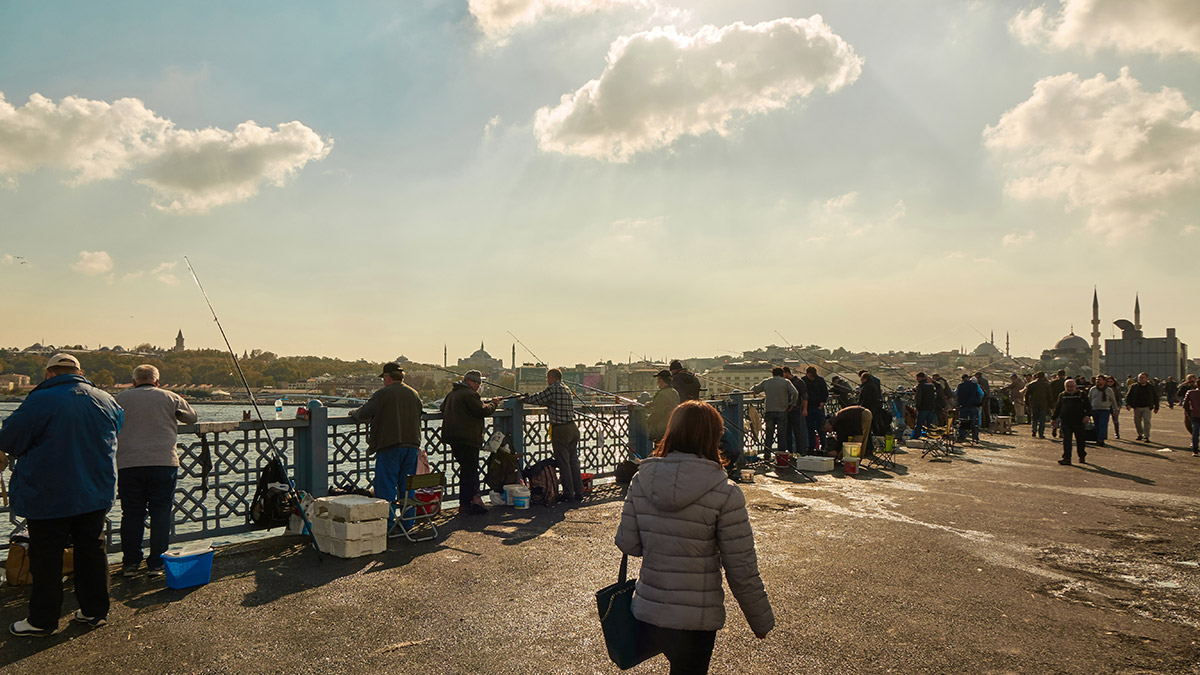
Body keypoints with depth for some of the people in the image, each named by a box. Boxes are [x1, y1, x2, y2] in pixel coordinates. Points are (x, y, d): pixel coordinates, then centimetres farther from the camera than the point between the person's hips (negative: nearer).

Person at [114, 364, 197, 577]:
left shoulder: (121, 398, 6)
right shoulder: (170, 398, 6)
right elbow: (192, 417, 18)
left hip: (128, 464, 1)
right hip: (164, 462, -1)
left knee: (131, 514, 10)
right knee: (161, 514, 5)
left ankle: (130, 564, 14)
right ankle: (157, 564, 7)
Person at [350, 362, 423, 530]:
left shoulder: (382, 394, -9)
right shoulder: (414, 394, 10)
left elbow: (363, 414, -3)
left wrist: (353, 413, 18)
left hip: (389, 447, -6)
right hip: (412, 445, 6)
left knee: (386, 486, 1)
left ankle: (388, 522, 1)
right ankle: (406, 522, 16)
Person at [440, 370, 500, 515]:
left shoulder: (452, 393, 18)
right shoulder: (469, 394, -13)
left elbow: (443, 407, 32)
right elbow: (483, 411, -17)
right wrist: (492, 404, 1)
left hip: (452, 437, 10)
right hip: (467, 438, -10)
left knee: (467, 470, 18)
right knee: (470, 471, -4)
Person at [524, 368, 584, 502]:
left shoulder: (552, 389, -12)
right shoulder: (566, 389, 14)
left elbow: (536, 399, -9)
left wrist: (523, 398, 9)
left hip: (560, 430, -8)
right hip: (572, 427, 8)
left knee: (563, 463, 0)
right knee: (573, 462, 12)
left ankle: (569, 494, 4)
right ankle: (579, 493, 16)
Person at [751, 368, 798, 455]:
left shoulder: (765, 382, 9)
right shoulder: (785, 382, 2)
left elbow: (754, 390, 14)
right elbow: (795, 393, -8)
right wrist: (791, 404, 4)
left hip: (769, 411, 2)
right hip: (782, 411, -2)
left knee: (769, 434, 7)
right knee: (782, 434, 4)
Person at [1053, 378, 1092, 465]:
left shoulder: (1082, 395, 4)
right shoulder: (1062, 395, 10)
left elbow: (1088, 407, 3)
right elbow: (1058, 408, 19)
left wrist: (1088, 415, -13)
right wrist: (1054, 418, 18)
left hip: (1079, 422, -1)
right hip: (1066, 422, 1)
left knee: (1080, 440, 10)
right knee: (1066, 440, -5)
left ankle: (1082, 457, 28)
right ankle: (1066, 458, -6)